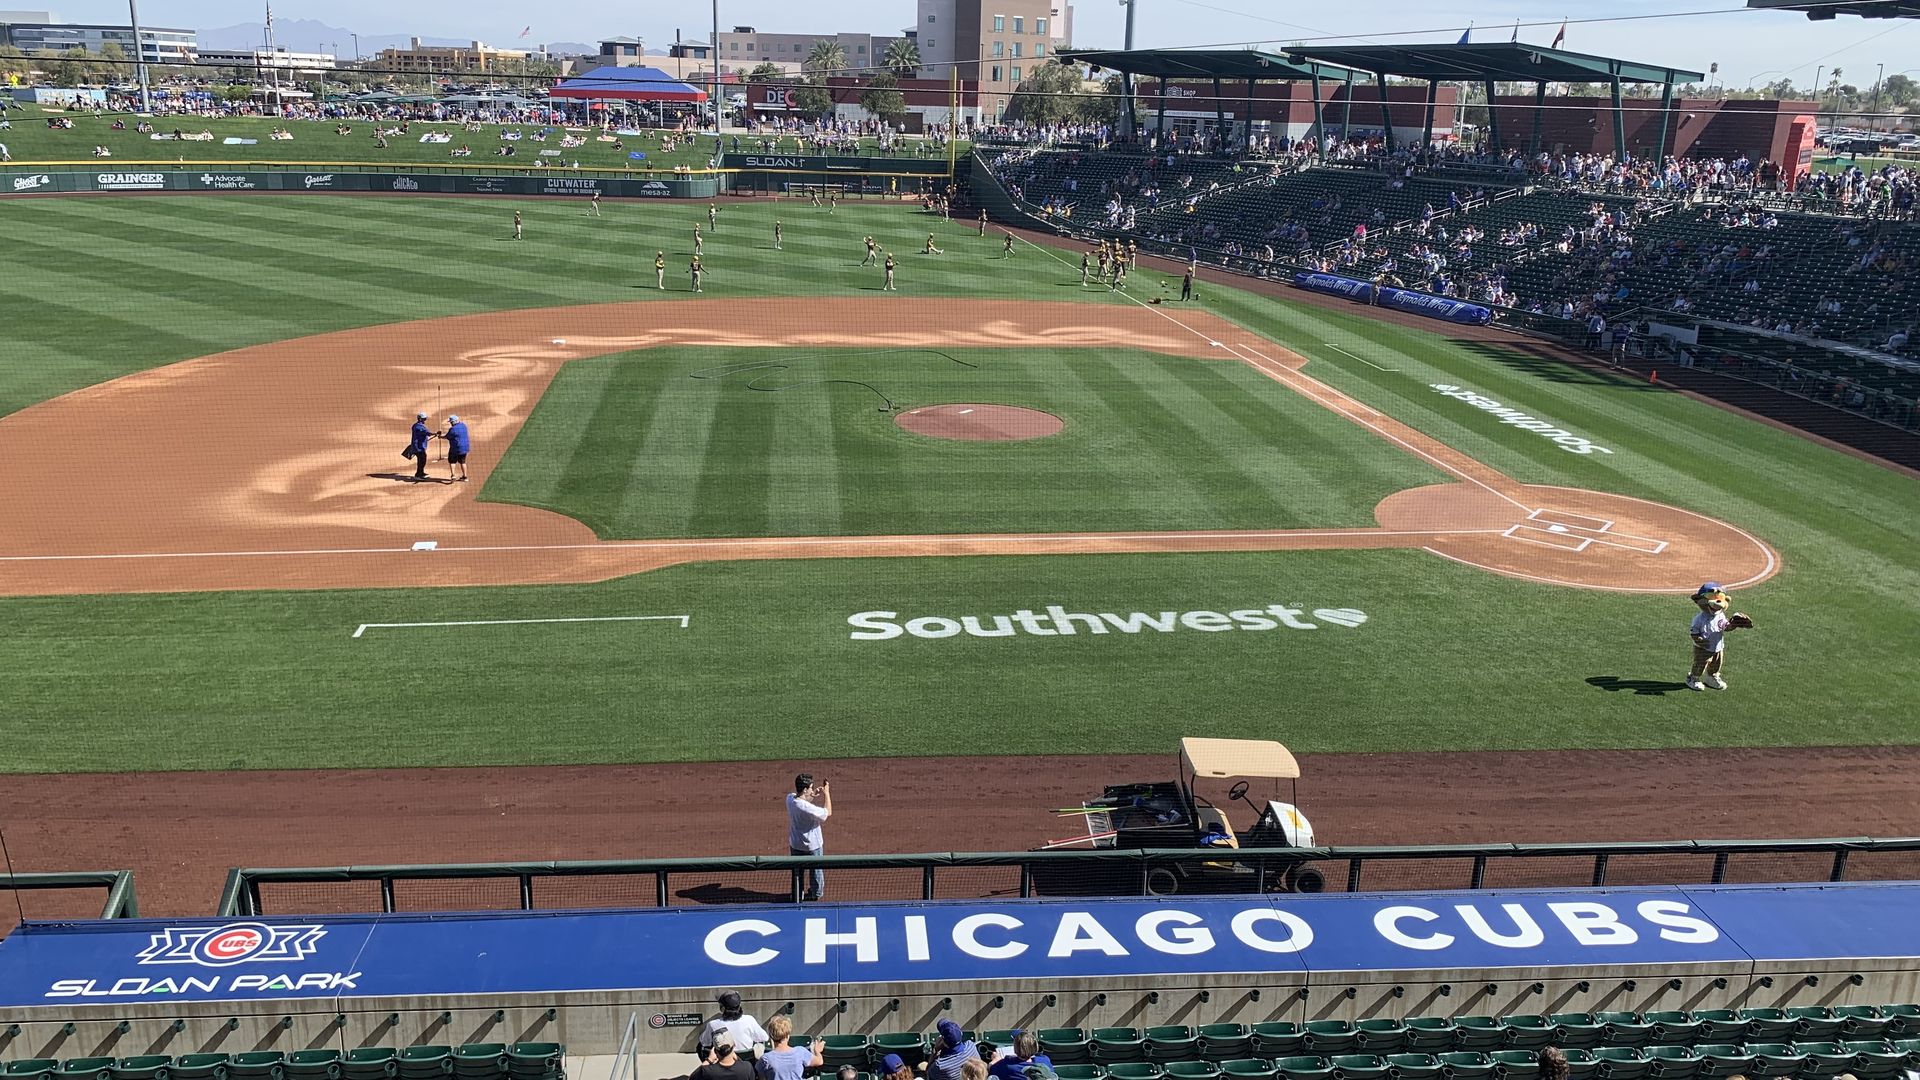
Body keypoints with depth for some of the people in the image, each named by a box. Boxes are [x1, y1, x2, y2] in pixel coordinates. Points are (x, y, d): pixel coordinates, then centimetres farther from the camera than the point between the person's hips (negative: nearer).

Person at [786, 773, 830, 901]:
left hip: (795, 844, 6)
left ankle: (798, 894, 38)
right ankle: (816, 893, 39)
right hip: (812, 846, -6)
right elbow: (828, 813, -22)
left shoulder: (790, 798, -14)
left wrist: (813, 795, -3)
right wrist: (827, 793, -17)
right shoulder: (807, 808, -36)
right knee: (816, 870, 20)